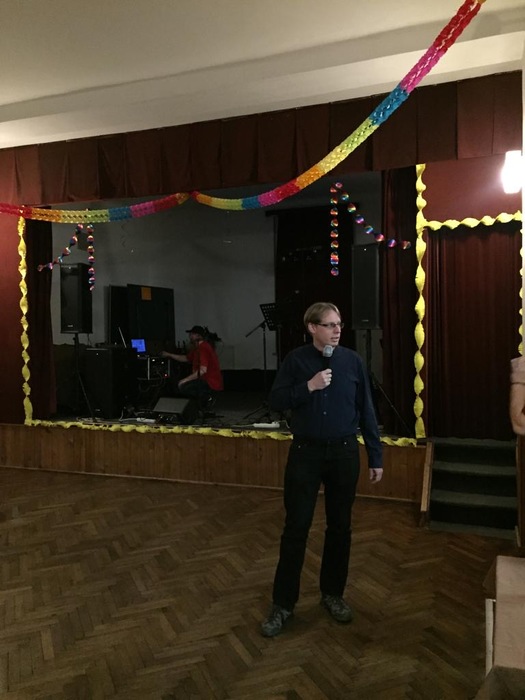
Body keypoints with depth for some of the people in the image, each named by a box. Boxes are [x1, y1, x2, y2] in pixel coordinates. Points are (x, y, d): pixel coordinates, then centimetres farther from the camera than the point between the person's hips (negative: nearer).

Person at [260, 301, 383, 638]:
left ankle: (333, 593, 31)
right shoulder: (296, 360, -3)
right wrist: (308, 387, -20)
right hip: (305, 452, -1)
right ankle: (283, 602, 16)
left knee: (340, 526, 12)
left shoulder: (353, 360, 0)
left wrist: (376, 456, 2)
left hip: (344, 452, 2)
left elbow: (366, 411, 3)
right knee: (296, 527, 2)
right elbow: (275, 400, -6)